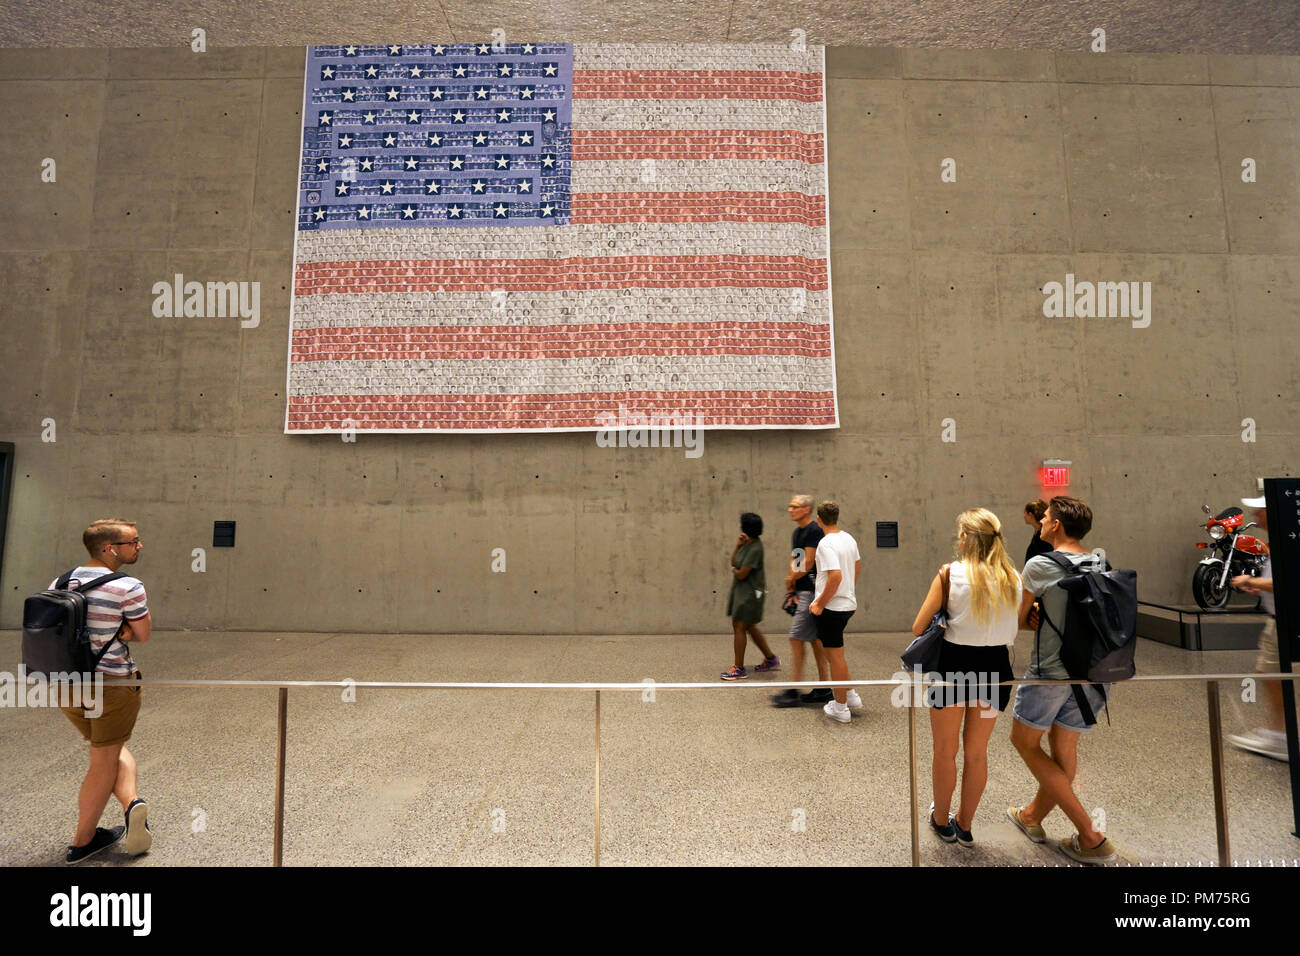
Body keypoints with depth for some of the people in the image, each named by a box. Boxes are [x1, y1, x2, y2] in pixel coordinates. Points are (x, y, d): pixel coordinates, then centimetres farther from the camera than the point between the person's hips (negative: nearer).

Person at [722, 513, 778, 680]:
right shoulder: (746, 543, 7)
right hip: (741, 591, 10)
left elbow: (742, 574, -21)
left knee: (738, 627, -6)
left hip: (750, 592, -10)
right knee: (749, 627, 18)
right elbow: (733, 562, 7)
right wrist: (738, 545, -5)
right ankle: (771, 659, 33)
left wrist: (734, 570, 1)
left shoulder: (755, 549, -21)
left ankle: (739, 669, 3)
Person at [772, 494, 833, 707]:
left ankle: (794, 691, -1)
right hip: (802, 591, 10)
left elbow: (807, 564, -17)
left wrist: (791, 579, -1)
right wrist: (791, 591, 2)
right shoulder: (797, 533, 15)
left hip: (811, 592, -10)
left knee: (797, 638, -8)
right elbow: (793, 564, 13)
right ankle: (824, 689, 20)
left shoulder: (814, 531, -14)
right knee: (815, 640, 12)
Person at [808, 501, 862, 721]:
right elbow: (857, 567, 19)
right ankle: (851, 695, 28)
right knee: (833, 651, 22)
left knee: (835, 655, 2)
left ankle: (840, 708, 13)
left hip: (831, 606, -9)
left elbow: (836, 576, -28)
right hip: (849, 603, 9)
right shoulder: (849, 538, 7)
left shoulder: (826, 544, -20)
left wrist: (820, 604, -20)